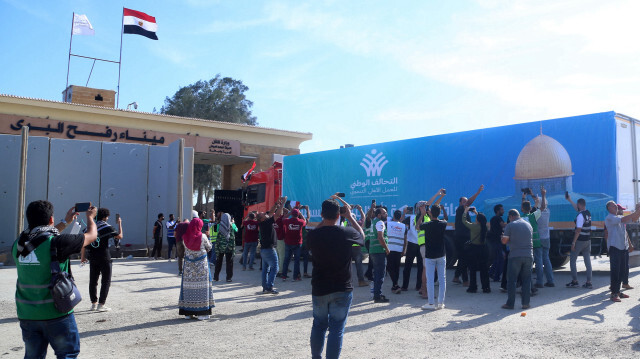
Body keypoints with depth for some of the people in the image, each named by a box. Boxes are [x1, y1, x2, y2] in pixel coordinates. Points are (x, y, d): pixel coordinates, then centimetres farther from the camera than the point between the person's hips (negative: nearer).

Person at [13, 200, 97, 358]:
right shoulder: (57, 243, -18)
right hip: (56, 314, -5)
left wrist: (65, 221, 30)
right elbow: (91, 235, -4)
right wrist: (90, 217, 16)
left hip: (27, 315, 6)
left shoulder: (18, 245, 0)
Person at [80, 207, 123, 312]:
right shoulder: (106, 227, -8)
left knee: (93, 281, 13)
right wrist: (119, 224, 8)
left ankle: (94, 303, 20)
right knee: (106, 281, 2)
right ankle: (101, 304, -2)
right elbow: (119, 236, -4)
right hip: (104, 258, -5)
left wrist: (82, 256, 17)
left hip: (93, 258, 6)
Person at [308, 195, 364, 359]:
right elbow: (362, 236, 9)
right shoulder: (347, 233, -14)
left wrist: (325, 217, 14)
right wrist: (350, 216, 16)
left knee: (319, 325, 20)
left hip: (319, 289, 3)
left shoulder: (313, 235, -10)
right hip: (342, 290, -2)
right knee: (336, 329, 5)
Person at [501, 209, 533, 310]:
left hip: (515, 256, -4)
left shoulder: (510, 225, -2)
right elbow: (531, 239, 22)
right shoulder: (528, 225, 13)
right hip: (528, 255, 4)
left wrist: (503, 237, 15)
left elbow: (504, 241, -5)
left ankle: (510, 303, 4)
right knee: (526, 280, 10)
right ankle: (525, 303, 10)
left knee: (511, 280, 3)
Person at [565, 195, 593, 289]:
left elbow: (578, 230, -21)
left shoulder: (580, 216, -18)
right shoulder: (588, 213, 7)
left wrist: (573, 242, -18)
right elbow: (577, 209, 28)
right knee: (587, 261, 8)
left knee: (572, 261, 4)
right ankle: (588, 282, 9)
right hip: (588, 240, 8)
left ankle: (574, 281, 5)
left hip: (579, 241, -8)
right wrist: (569, 200, 34)